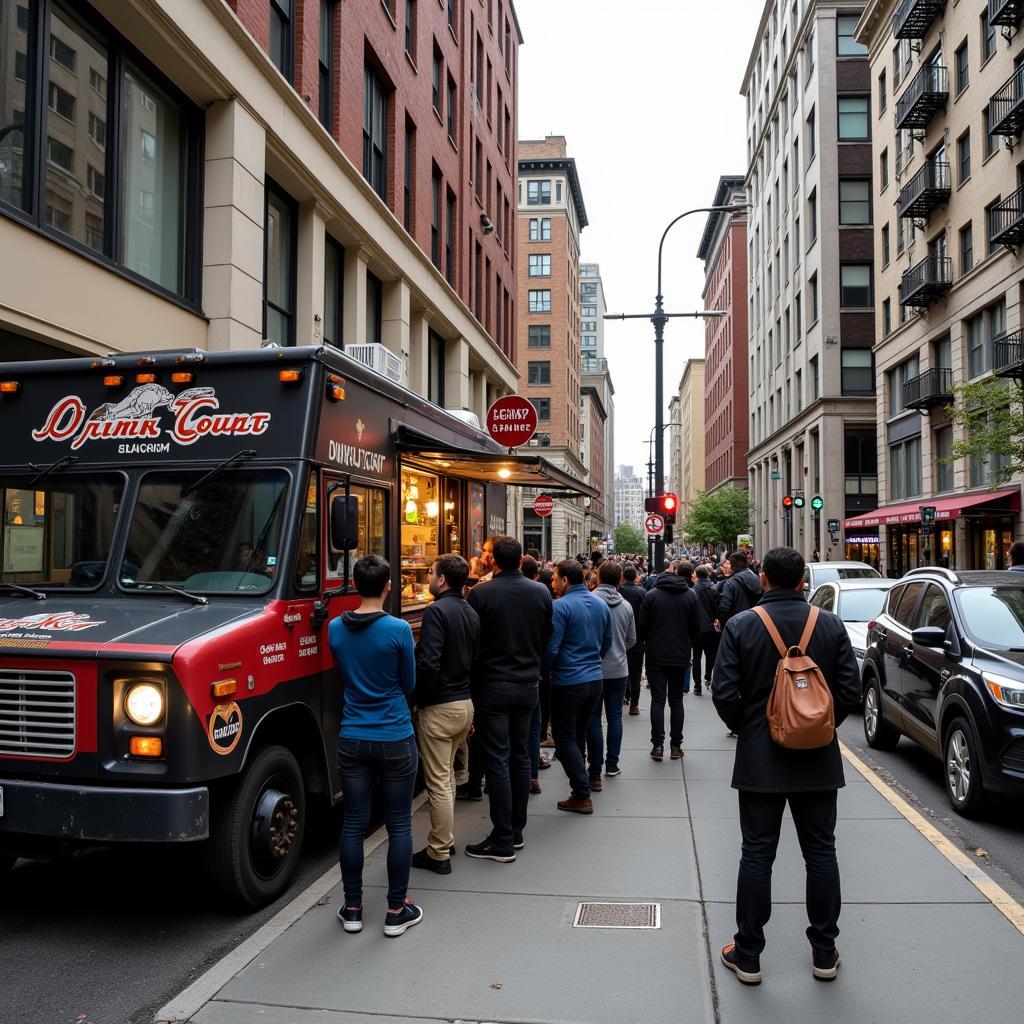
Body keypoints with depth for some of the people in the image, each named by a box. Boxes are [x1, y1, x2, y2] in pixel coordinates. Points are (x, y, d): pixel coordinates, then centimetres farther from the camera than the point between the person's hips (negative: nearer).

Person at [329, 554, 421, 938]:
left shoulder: (335, 629, -3)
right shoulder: (398, 629, -15)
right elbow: (408, 683, -2)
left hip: (352, 740, 4)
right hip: (395, 740, -3)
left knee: (353, 824, 12)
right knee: (399, 825, 8)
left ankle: (352, 909, 23)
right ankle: (397, 911, 16)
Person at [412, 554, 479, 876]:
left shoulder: (437, 612, -17)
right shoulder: (471, 613, 9)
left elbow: (428, 663, -24)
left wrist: (417, 699, -11)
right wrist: (462, 687, 15)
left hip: (440, 707, -8)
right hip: (466, 703, 8)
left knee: (438, 783, 1)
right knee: (446, 776, 21)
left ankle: (439, 855, 9)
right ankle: (444, 840, 32)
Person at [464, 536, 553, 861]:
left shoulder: (480, 593, -13)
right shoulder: (541, 593, 0)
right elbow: (546, 637, 8)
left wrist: (469, 689, 2)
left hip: (492, 686, -5)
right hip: (528, 685, 5)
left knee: (497, 762, 0)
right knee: (520, 757, 15)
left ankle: (502, 842, 3)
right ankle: (516, 831, 24)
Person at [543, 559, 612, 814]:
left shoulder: (561, 606, -16)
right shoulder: (601, 604, 6)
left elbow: (551, 648, -17)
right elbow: (607, 642, 15)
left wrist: (541, 671, 0)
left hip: (568, 682, -7)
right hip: (595, 679, 7)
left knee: (565, 739, 4)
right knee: (579, 735, 19)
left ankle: (582, 795, 4)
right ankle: (580, 788, 26)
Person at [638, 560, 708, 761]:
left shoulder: (651, 595, -3)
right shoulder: (691, 596, -4)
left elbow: (642, 625, -2)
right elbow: (697, 628, -1)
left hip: (656, 656, 0)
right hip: (680, 656, 1)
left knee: (657, 700, 2)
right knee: (676, 700, 9)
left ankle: (658, 745, -3)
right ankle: (676, 745, 10)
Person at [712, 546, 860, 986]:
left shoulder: (740, 625, -10)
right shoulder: (831, 625, -3)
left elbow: (725, 693, -12)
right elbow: (850, 691, -3)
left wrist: (744, 729, 6)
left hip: (759, 758, -2)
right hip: (818, 759, 2)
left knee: (757, 854, 7)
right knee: (821, 853, 14)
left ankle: (748, 955, 16)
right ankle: (824, 952, 25)